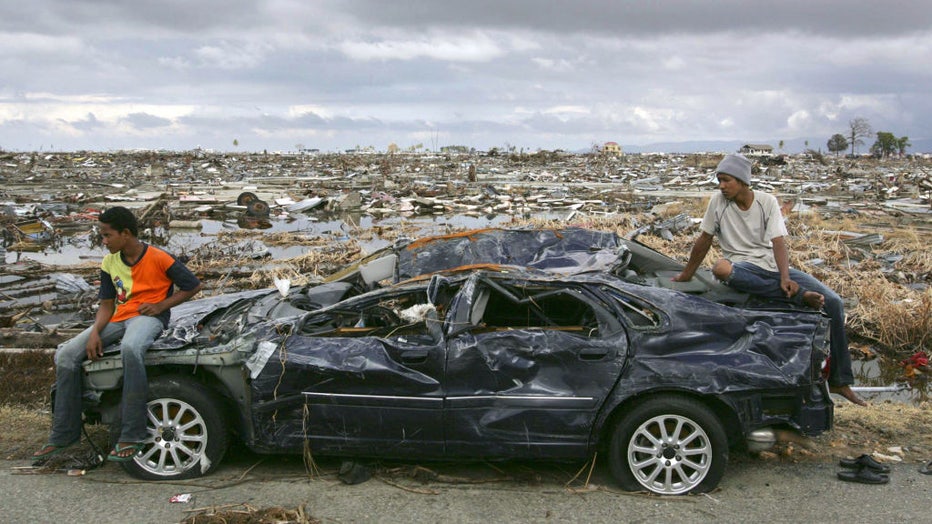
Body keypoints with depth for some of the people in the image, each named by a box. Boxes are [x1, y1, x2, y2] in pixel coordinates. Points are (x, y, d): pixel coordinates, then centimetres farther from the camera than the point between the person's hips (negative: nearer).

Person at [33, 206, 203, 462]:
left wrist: (161, 305, -11)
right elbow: (107, 304, 10)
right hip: (118, 318, 7)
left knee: (130, 348, -41)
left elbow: (193, 286, -3)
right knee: (66, 354, -10)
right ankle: (63, 435, 0)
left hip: (148, 316, -7)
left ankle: (131, 436, -35)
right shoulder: (109, 263, 8)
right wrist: (95, 332, -8)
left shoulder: (159, 258, -9)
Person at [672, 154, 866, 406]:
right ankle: (797, 295, -36)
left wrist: (785, 277, -24)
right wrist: (686, 275, 10)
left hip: (773, 265, 2)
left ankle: (840, 382, -4)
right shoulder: (719, 201, -2)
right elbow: (704, 240, 5)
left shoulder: (767, 202, 0)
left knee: (834, 302, -13)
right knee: (721, 268, -41)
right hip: (742, 267, -2)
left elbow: (778, 242, -9)